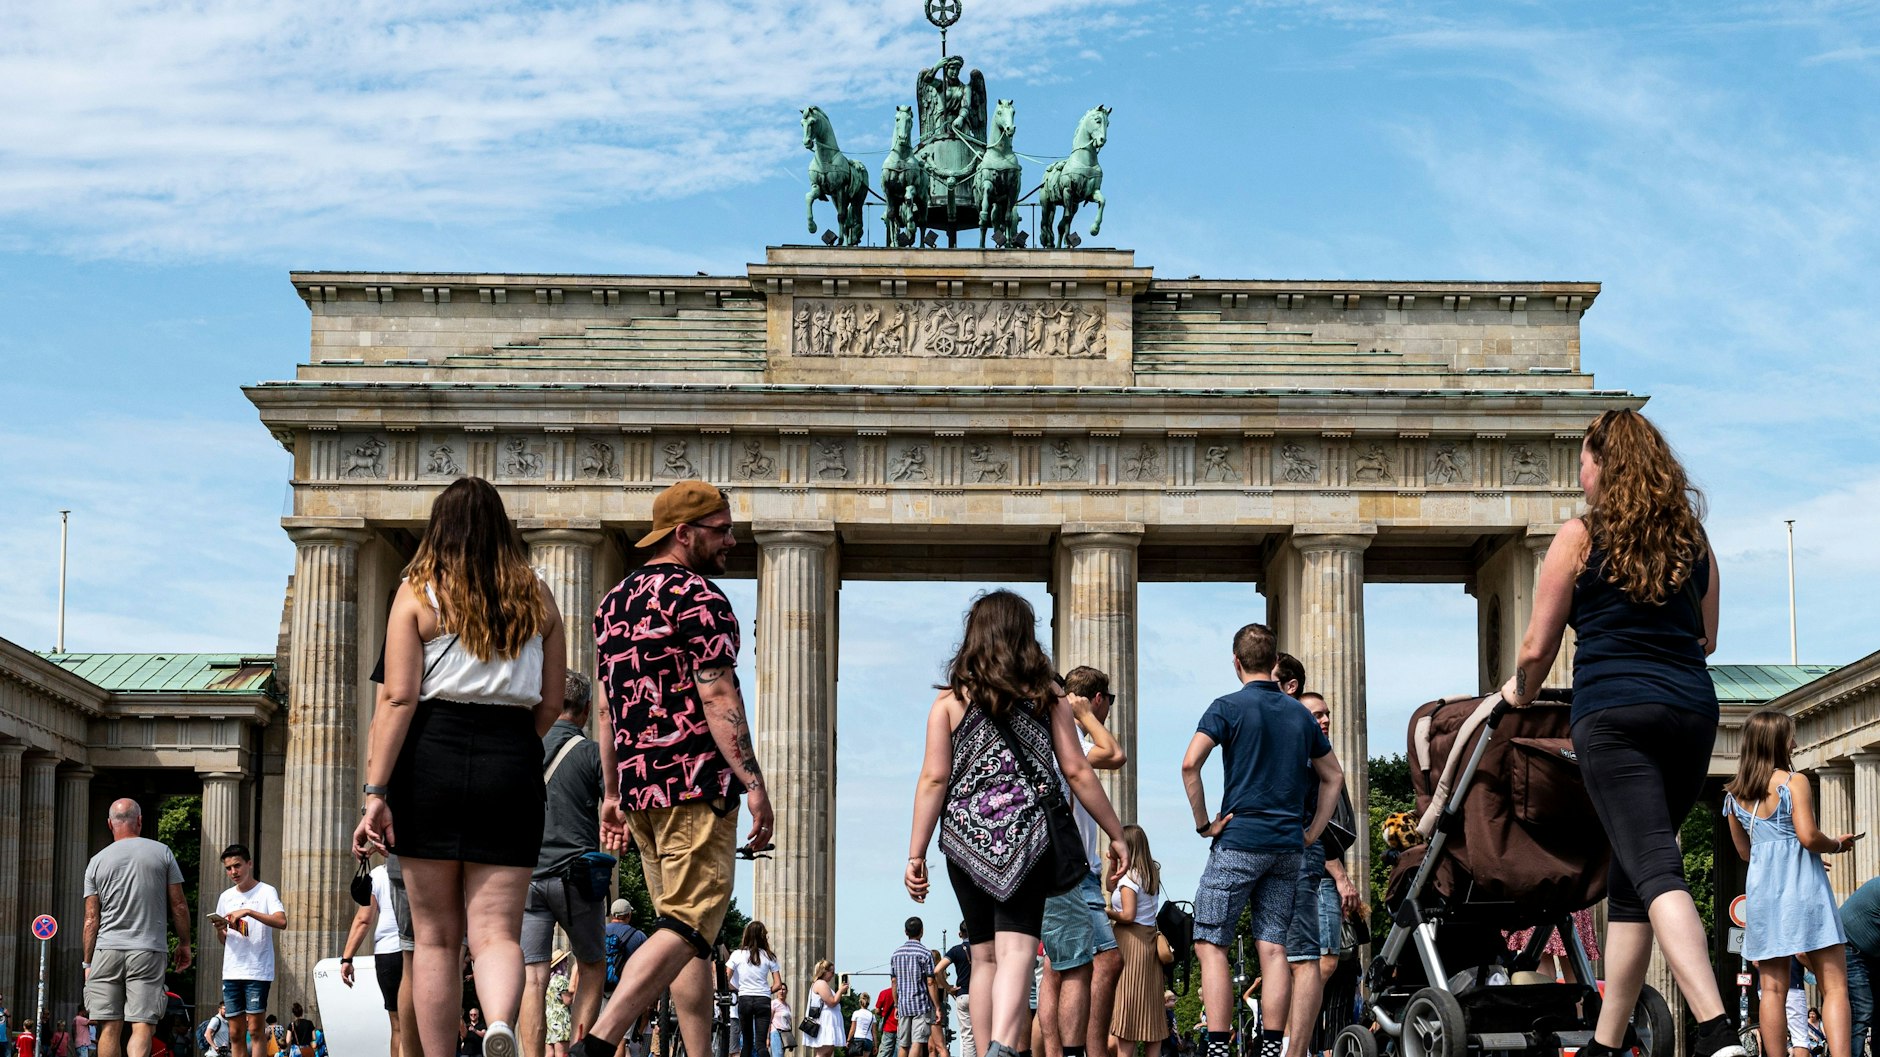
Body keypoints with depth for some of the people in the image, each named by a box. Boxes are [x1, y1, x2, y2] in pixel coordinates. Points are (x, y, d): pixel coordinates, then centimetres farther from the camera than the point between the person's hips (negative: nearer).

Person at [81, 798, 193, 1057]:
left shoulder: (97, 862, 6)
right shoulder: (162, 853, 4)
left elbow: (91, 920, 5)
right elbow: (179, 906, 5)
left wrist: (88, 963, 12)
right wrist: (184, 944, 16)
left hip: (107, 950, 1)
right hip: (148, 951, -1)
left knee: (110, 1027, 5)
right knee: (143, 1026, -6)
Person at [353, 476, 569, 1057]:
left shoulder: (418, 592, 2)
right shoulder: (536, 597, 11)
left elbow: (398, 698, -7)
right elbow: (551, 705, 11)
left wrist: (376, 792, -9)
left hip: (433, 753, -1)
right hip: (513, 763, 1)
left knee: (435, 934, 8)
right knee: (496, 928, -1)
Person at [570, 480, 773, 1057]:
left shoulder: (614, 602, 18)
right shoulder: (699, 598, -7)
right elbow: (718, 697, -15)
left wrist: (612, 792, 22)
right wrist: (753, 783, -17)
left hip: (638, 785, 9)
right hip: (696, 782, -9)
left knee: (689, 927, 13)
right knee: (687, 924, -11)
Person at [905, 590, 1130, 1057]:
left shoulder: (950, 700, 3)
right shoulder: (1047, 696, 4)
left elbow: (934, 779, -2)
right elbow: (1077, 772, 2)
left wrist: (915, 854, 1)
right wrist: (1117, 835, 10)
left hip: (966, 841, 2)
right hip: (1026, 838, -1)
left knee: (984, 957, 13)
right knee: (1016, 950, -11)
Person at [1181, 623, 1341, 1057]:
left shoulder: (1229, 707, -4)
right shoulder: (1300, 713, 13)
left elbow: (1190, 764, -17)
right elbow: (1333, 777, 21)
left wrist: (1203, 823, -8)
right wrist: (1311, 833, 18)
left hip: (1239, 841, -5)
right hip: (1288, 846, 5)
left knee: (1210, 944, -1)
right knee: (1272, 947, 6)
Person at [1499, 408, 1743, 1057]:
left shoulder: (1581, 537, 3)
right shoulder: (1693, 540, 15)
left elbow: (1538, 648, 6)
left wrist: (1518, 693, 27)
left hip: (1614, 712, -5)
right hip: (1693, 711, 5)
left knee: (1654, 871, -15)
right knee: (1629, 878, 15)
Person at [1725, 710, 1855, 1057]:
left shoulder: (1734, 794, 12)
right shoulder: (1794, 783, -7)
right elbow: (1808, 836, -16)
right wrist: (1837, 844, 4)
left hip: (1761, 885, 5)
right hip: (1801, 885, -5)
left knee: (1772, 988, 5)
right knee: (1834, 985, -6)